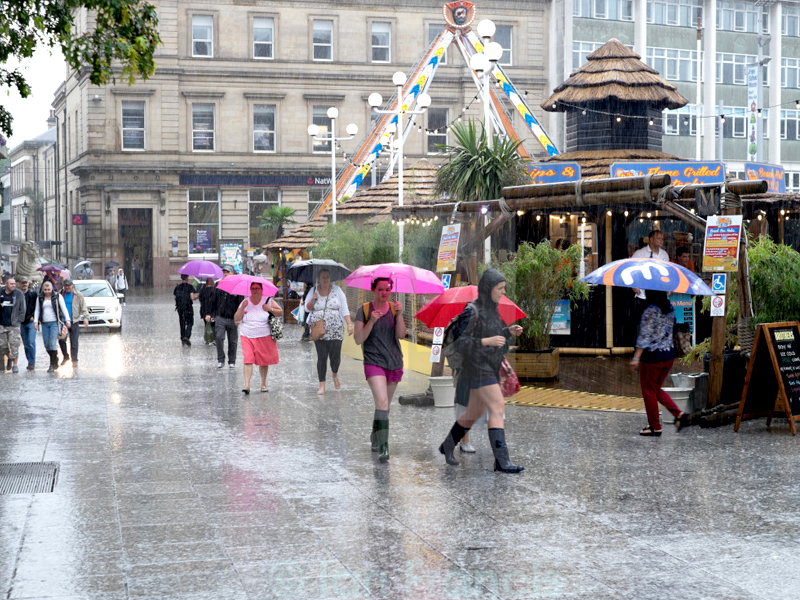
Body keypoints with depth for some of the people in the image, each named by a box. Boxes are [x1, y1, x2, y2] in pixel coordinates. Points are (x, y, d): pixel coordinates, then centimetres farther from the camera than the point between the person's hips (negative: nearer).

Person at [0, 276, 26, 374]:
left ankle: (15, 365, 6)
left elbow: (22, 310, 3)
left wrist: (19, 321, -3)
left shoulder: (19, 294, -2)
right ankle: (9, 357, 33)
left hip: (14, 325, -2)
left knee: (14, 345, -5)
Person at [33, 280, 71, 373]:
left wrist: (67, 319, -9)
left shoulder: (57, 296, 1)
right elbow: (37, 310, 13)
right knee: (47, 345, 3)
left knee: (52, 343, -14)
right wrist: (35, 321, 0)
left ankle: (52, 365, -10)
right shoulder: (40, 298, 10)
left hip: (55, 323, -4)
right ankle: (55, 361, 22)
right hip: (45, 323, 4)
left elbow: (64, 308, 0)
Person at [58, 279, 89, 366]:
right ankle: (65, 356, 15)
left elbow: (83, 307, 0)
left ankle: (74, 360, 10)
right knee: (61, 340, -5)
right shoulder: (61, 294, 8)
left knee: (74, 342, 0)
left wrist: (85, 318, -12)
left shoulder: (78, 295, 1)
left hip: (74, 321, -2)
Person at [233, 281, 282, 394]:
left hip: (265, 337, 0)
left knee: (264, 361, 7)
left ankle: (263, 383, 23)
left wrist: (270, 309, -14)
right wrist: (242, 308, -12)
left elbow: (281, 313, 2)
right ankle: (247, 384, -17)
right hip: (247, 337, 0)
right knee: (248, 360, -13)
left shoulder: (268, 301, 2)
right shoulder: (245, 302, 6)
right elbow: (236, 319, 3)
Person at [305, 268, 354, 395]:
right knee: (322, 357, -3)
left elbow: (344, 309, 3)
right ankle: (322, 385, 5)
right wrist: (313, 300, -11)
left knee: (335, 356, -6)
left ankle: (335, 375, 27)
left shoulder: (337, 290, 4)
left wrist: (349, 324, -7)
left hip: (336, 330, -1)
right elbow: (307, 308, 9)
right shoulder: (313, 291, 8)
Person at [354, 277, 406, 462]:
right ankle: (383, 447, -26)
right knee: (382, 402, -22)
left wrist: (399, 315, -20)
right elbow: (358, 340, -7)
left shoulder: (394, 308, 5)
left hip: (394, 363, 4)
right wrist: (371, 321, -19)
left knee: (384, 405, 15)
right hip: (373, 362, -4)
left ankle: (375, 439, 36)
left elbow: (401, 335, -6)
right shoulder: (364, 311, -2)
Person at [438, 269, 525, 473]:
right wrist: (488, 341, -24)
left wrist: (509, 331, 5)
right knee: (498, 408, -17)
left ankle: (448, 446, 35)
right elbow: (460, 342, -17)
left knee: (474, 413, 17)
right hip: (478, 367, -9)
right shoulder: (472, 311, -15)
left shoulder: (491, 309, 11)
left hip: (490, 368, 9)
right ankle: (502, 460, -20)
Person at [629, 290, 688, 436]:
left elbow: (645, 336, -19)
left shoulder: (651, 311, -16)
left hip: (652, 356, -8)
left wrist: (636, 358, -18)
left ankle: (655, 427, 12)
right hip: (669, 354, 8)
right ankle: (678, 414, 6)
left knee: (649, 391, 6)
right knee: (657, 389, 20)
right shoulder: (670, 309, 6)